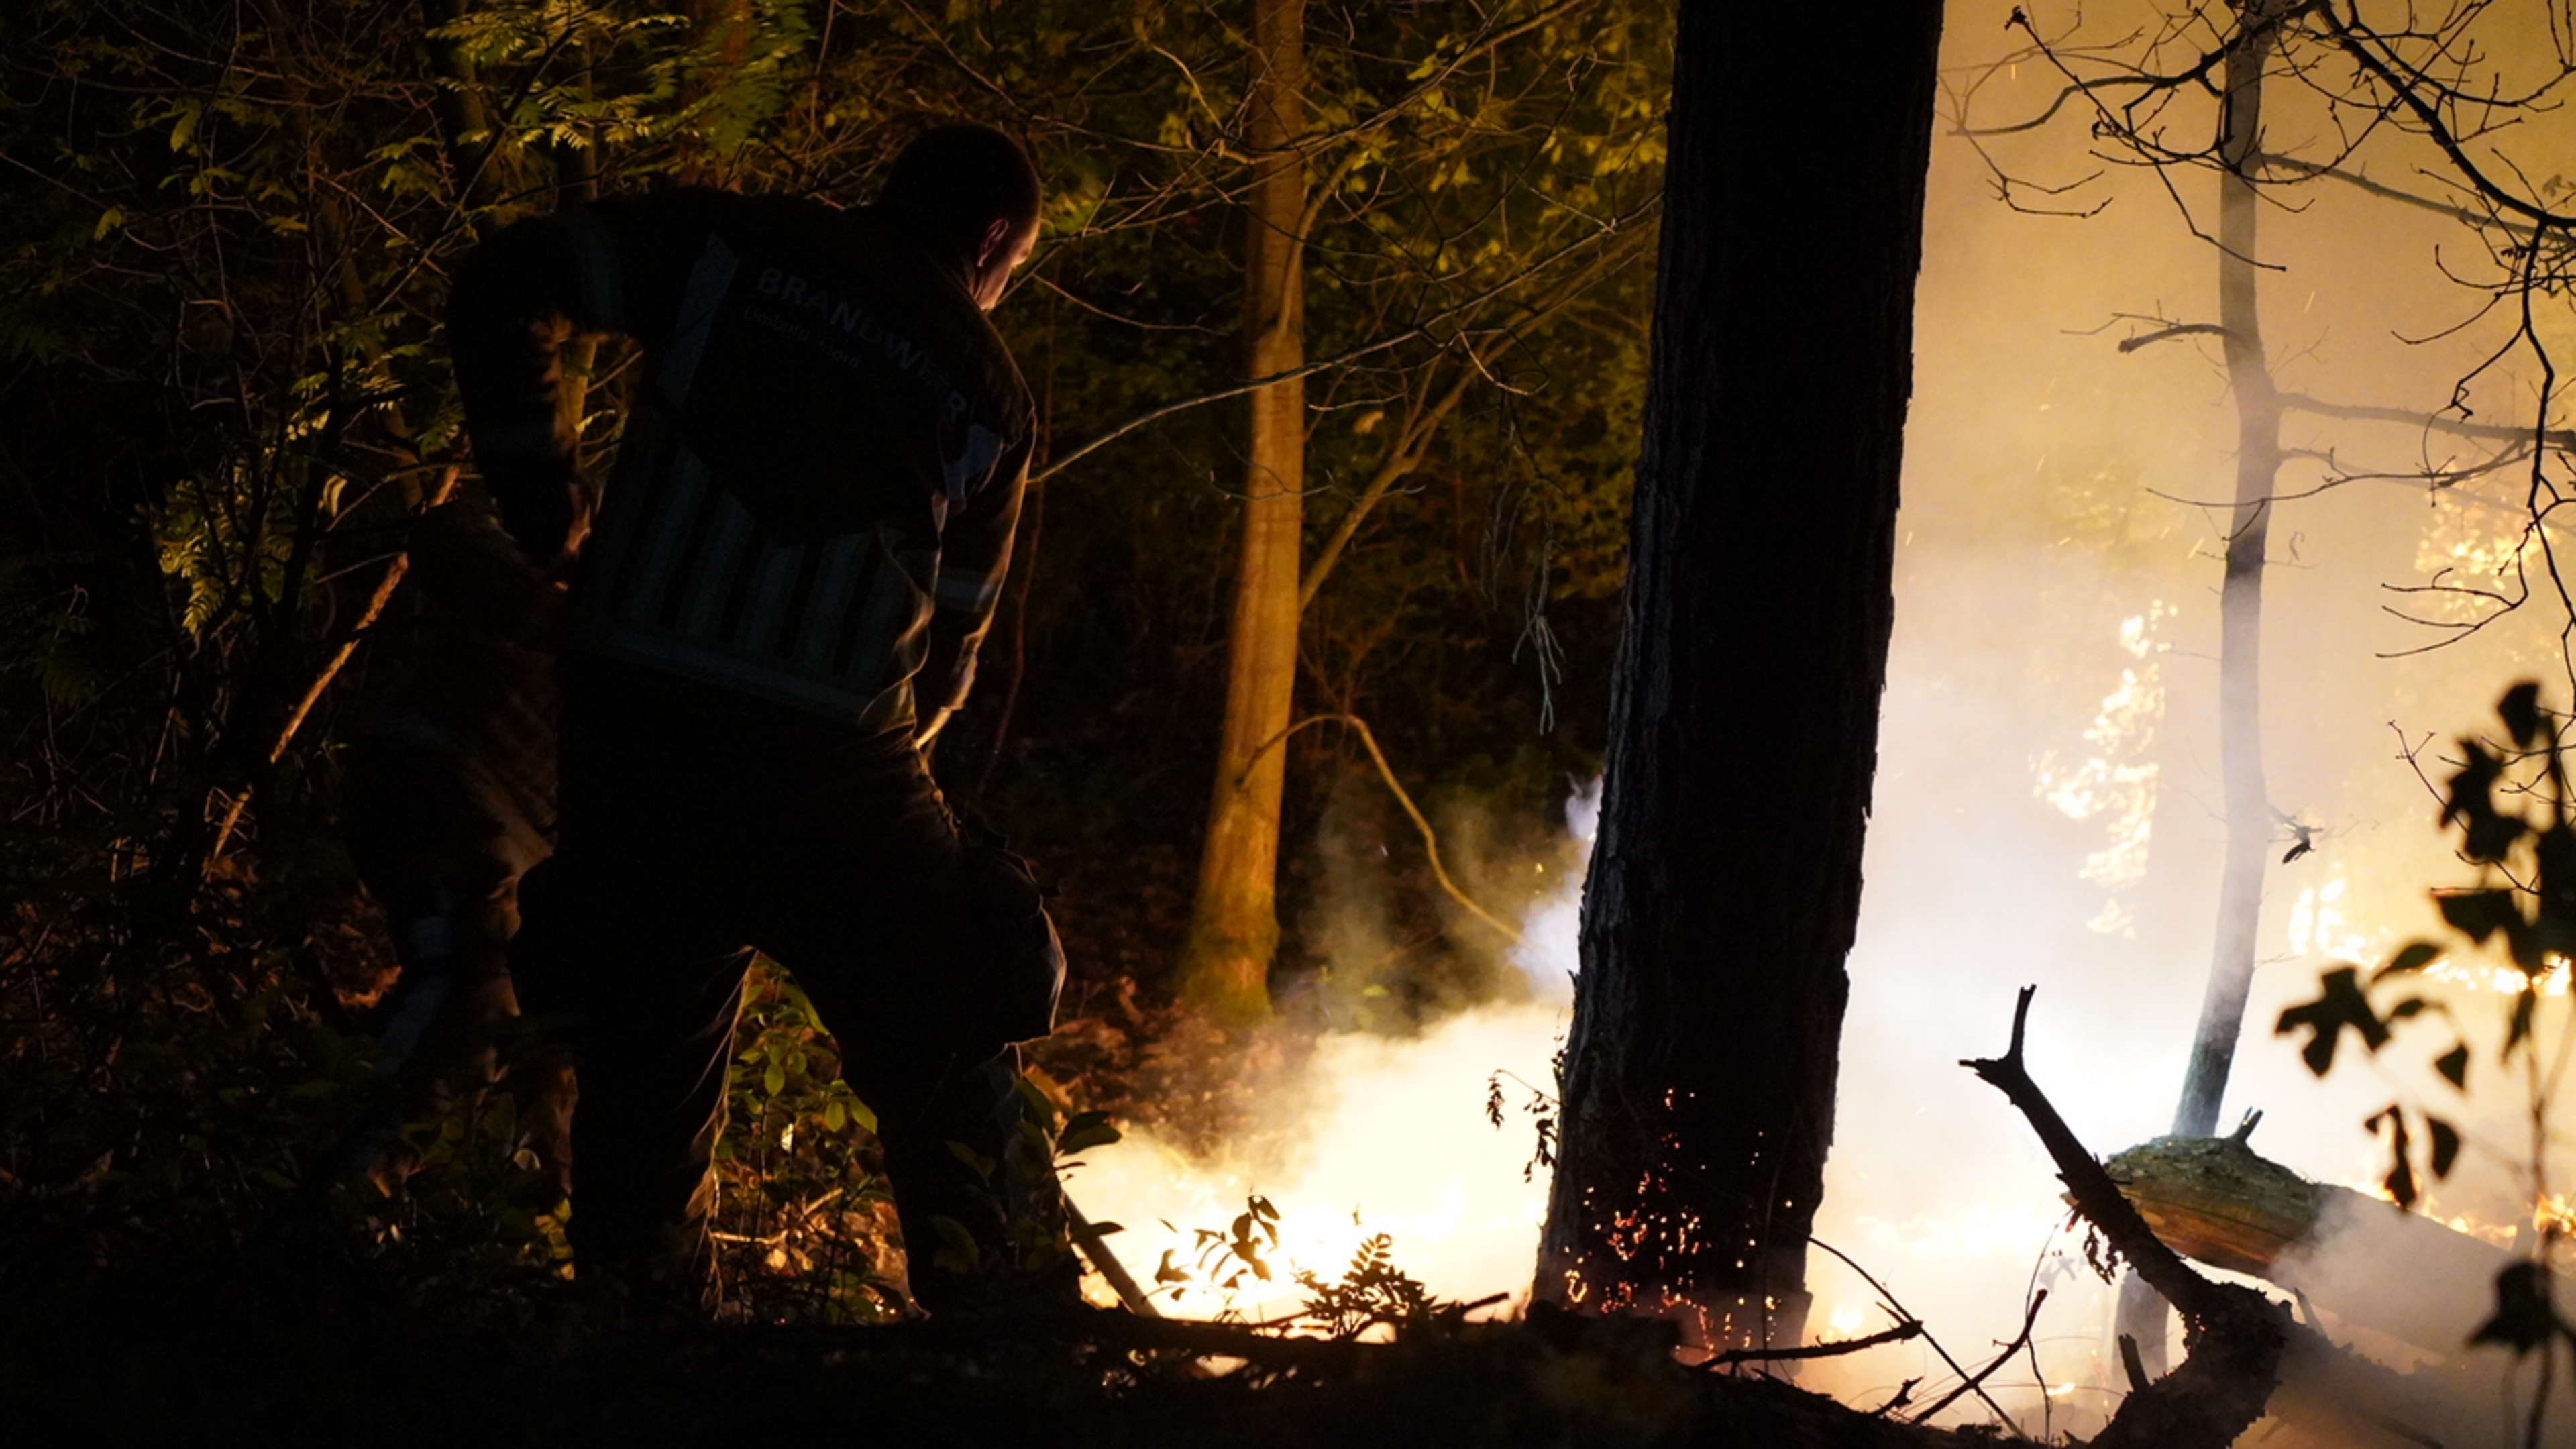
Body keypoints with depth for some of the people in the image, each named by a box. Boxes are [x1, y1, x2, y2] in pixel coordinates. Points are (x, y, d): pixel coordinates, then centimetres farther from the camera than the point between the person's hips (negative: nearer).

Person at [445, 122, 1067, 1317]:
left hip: (627, 719, 2)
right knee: (945, 1064, 13)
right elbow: (951, 632, 10)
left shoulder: (731, 245, 9)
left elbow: (505, 286, 4)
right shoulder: (987, 392, 8)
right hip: (828, 757, -2)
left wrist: (538, 506, 11)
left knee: (641, 1053, 16)